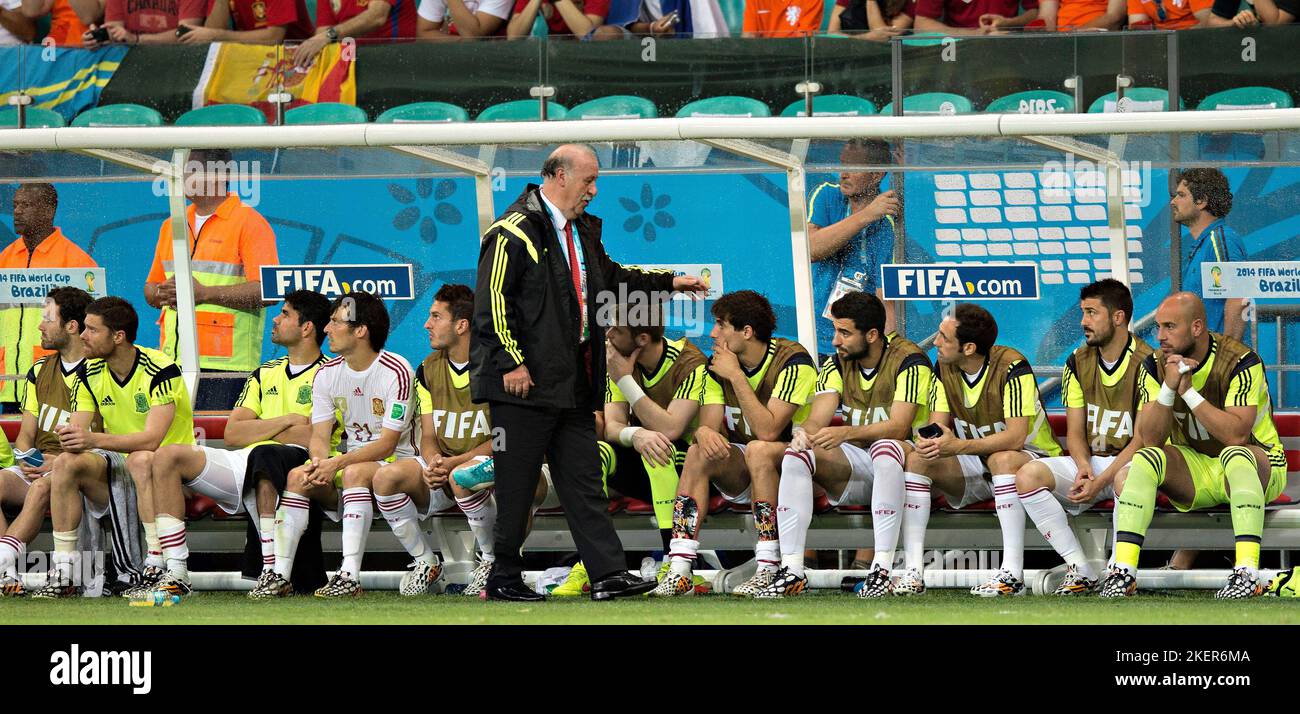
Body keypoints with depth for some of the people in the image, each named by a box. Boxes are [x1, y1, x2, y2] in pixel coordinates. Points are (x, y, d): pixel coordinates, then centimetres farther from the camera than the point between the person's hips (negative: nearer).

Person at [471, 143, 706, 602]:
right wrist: (511, 362, -19)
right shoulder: (515, 232, -11)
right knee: (516, 483, -3)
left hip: (573, 382, 9)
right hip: (526, 381, -9)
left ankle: (608, 574, 1)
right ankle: (502, 578, 5)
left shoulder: (582, 231, 18)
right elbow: (492, 302, -16)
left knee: (583, 479, 4)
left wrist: (670, 282, 26)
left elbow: (610, 279, 32)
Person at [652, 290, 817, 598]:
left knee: (758, 450, -35)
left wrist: (735, 376, -25)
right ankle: (679, 570, -29)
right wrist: (705, 433, -30)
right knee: (698, 453, -22)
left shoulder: (792, 361, -18)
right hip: (743, 474, 5)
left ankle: (769, 569, -33)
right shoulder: (718, 365, 1)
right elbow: (708, 425, -5)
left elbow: (767, 431, -27)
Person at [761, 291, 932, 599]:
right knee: (796, 455, -20)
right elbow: (818, 419, -6)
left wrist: (846, 432, -39)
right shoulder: (837, 363, 4)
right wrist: (805, 433, -32)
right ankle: (791, 570, -26)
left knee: (885, 448, -40)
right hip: (857, 464, 5)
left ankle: (882, 570, -42)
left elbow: (899, 427, -25)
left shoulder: (909, 360, -14)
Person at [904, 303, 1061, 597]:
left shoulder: (1012, 367, -22)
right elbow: (937, 425, -6)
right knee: (916, 459, -18)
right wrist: (931, 442, -32)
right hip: (977, 466, 6)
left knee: (1002, 459, -40)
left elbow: (1016, 437, -30)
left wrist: (959, 446, -41)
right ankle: (912, 569, -24)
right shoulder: (944, 369, -2)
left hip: (1030, 457, -6)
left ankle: (1012, 573, -43)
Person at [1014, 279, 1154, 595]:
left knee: (1128, 477, -42)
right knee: (1028, 475, -21)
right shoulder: (1078, 363, 7)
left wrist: (1100, 481, -22)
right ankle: (1081, 572, -22)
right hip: (1090, 461, 6)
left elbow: (1144, 438, -13)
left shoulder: (1146, 363, -10)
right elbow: (1075, 433, 8)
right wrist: (1084, 468, -15)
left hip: (1129, 461, -6)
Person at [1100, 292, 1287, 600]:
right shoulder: (1157, 366, -4)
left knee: (1235, 455, -38)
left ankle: (1247, 573, -49)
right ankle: (1123, 571, -32)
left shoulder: (1242, 363, -19)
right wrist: (1168, 387, -26)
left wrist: (1188, 391, -30)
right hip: (1193, 470, 4)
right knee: (1146, 459, -25)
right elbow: (1150, 438, -12)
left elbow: (1236, 435, -29)